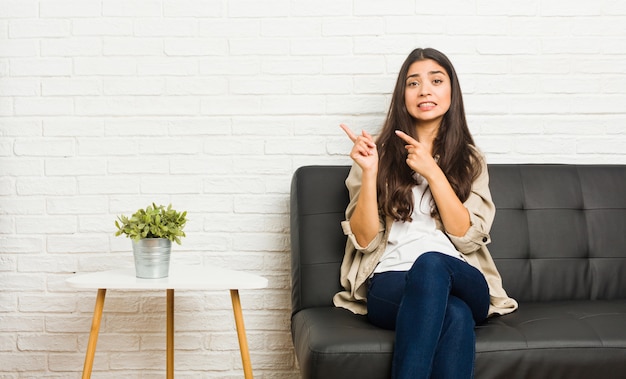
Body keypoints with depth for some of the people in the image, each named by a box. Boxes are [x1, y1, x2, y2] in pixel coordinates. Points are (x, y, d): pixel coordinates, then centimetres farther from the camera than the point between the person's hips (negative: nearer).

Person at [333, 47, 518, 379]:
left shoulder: (470, 159, 14)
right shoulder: (380, 153, 10)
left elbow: (468, 238, -1)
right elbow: (364, 240, 1)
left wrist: (432, 172, -10)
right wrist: (369, 172, -12)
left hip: (463, 283, 1)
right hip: (390, 285, -1)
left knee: (431, 263, -37)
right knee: (455, 316, -37)